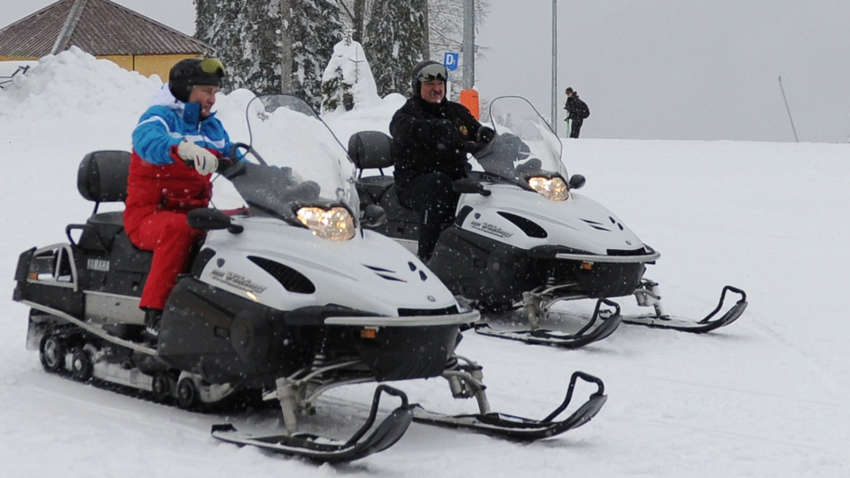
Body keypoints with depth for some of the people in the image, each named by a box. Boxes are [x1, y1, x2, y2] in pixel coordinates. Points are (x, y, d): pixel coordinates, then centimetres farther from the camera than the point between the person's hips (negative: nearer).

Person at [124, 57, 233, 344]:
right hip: (148, 215, -7)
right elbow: (147, 141, -31)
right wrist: (183, 148, -52)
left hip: (195, 213, 7)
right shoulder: (160, 116, -7)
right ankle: (155, 315, -38)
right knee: (178, 228, -39)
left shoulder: (212, 127, 16)